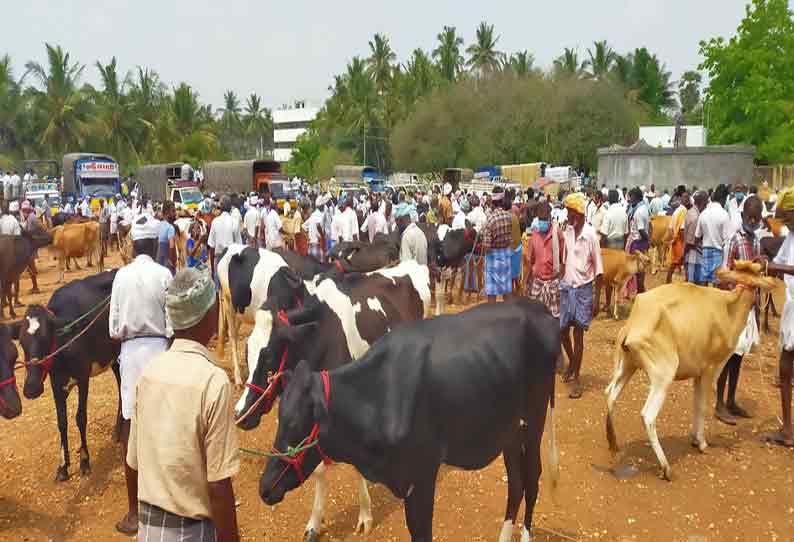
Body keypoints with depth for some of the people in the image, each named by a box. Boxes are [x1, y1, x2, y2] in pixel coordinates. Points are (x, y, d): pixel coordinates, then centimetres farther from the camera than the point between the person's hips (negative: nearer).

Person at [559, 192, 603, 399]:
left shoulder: (590, 235, -14)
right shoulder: (567, 231, 3)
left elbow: (598, 270, -10)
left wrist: (597, 299, -11)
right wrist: (561, 285, 9)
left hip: (583, 288, -5)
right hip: (566, 286, 5)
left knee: (578, 333, 0)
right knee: (562, 329, 11)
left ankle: (576, 377, 12)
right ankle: (571, 362, 38)